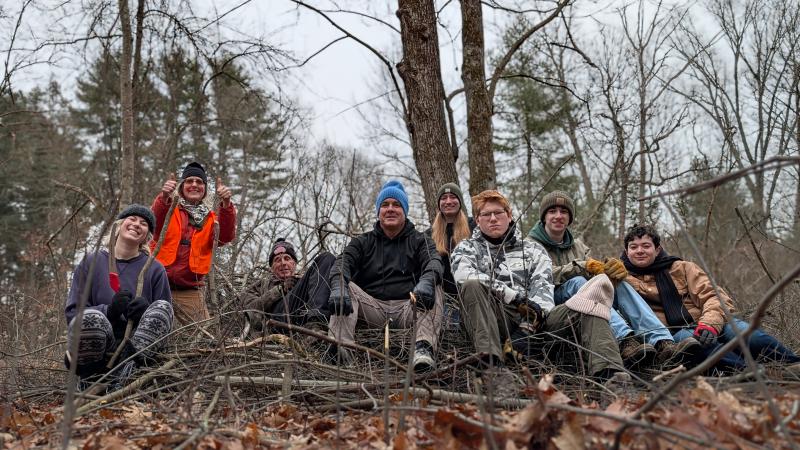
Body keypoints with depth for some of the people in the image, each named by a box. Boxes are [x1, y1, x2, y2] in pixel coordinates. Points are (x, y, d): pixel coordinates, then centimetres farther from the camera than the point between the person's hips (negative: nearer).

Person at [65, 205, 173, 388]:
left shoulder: (154, 269, 9)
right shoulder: (91, 262, 7)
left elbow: (163, 320, 8)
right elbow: (72, 311, 1)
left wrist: (145, 312, -16)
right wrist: (108, 311, -19)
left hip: (139, 349, 2)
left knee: (162, 306, -25)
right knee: (92, 318, -34)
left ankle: (125, 377, -37)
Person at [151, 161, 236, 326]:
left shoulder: (211, 218, 13)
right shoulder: (168, 208, 7)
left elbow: (226, 236, -8)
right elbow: (155, 222, -16)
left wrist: (226, 204, -25)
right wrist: (164, 197, -38)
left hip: (190, 290, 2)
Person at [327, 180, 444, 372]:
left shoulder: (419, 240, 17)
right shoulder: (363, 242, 20)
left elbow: (433, 261, -6)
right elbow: (343, 262, -1)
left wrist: (426, 281, -33)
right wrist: (338, 287, -27)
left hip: (407, 309, -1)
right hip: (372, 308, 1)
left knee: (434, 288, -26)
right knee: (346, 286, -22)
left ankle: (424, 349, -45)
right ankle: (341, 351, -41)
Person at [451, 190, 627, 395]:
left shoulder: (532, 249, 25)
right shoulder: (467, 248, 19)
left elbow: (543, 286, 8)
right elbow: (464, 276, -5)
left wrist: (535, 313, -16)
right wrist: (515, 297, -14)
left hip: (532, 318, 2)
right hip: (494, 318, -2)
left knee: (589, 304, -20)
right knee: (472, 286, -33)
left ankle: (610, 372, -45)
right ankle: (492, 366, -48)